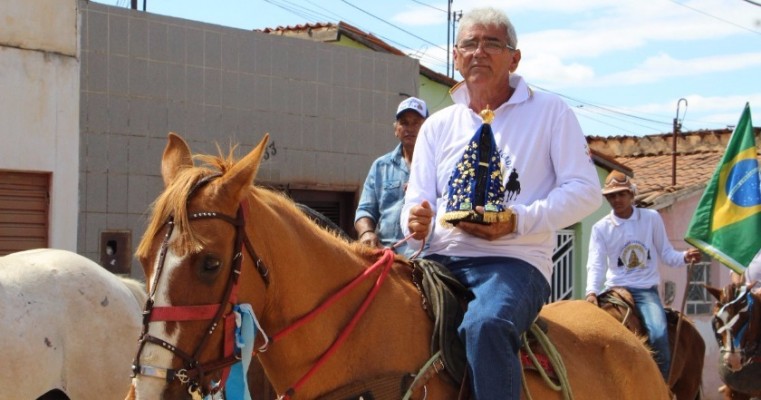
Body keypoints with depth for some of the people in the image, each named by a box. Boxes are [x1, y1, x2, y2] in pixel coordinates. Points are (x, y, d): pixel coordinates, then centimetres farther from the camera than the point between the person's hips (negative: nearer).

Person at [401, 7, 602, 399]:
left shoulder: (550, 112, 6)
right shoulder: (437, 126, 18)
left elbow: (585, 190, -1)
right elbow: (418, 200, 16)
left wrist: (519, 220, -16)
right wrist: (417, 222, -10)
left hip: (514, 259, -4)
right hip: (441, 259, 4)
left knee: (486, 323, -37)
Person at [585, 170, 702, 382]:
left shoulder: (652, 218, 3)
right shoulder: (601, 228, 3)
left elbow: (666, 254, 7)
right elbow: (596, 264, -7)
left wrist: (685, 257, -14)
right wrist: (591, 292, -23)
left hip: (646, 290, -1)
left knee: (659, 336, -24)